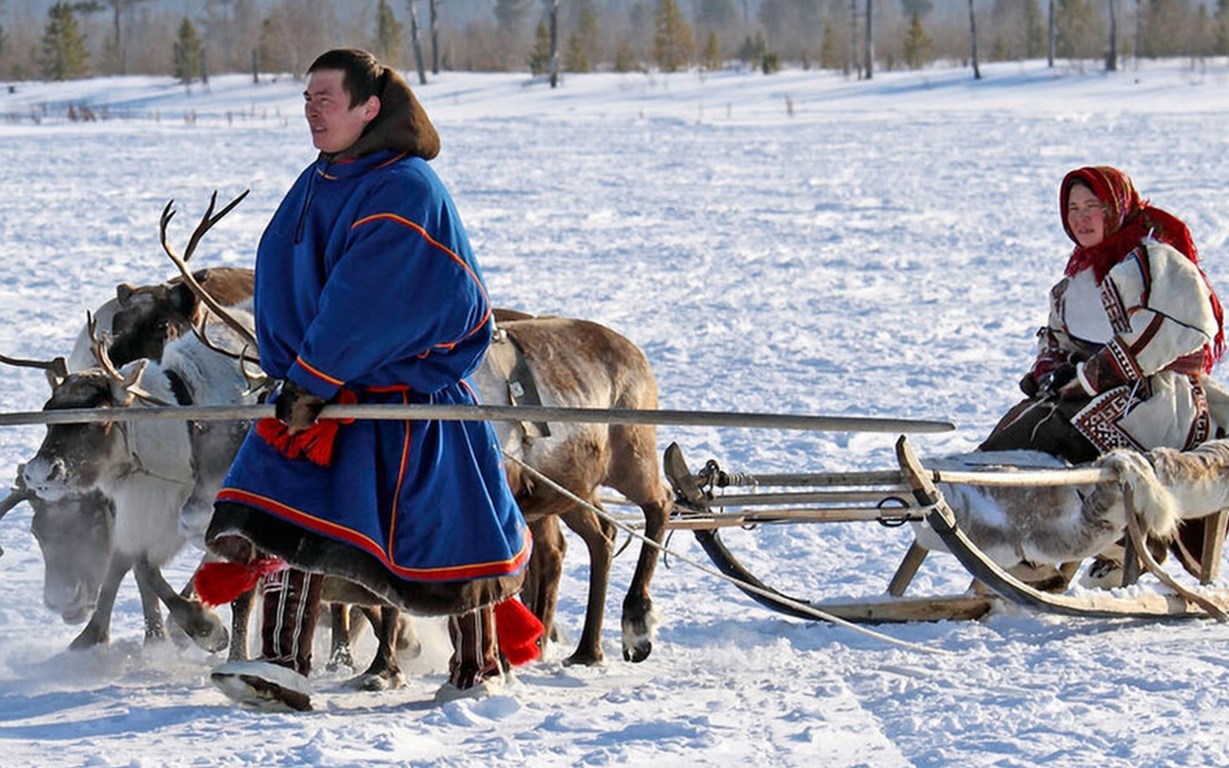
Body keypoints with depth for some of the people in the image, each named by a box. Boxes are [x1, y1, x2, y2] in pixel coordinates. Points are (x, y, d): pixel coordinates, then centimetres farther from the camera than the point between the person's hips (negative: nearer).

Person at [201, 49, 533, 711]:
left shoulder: (406, 190, -17)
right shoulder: (318, 185, 9)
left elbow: (364, 304, -21)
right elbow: (285, 285, 13)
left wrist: (311, 383, -21)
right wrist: (292, 378, 3)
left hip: (410, 394, -7)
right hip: (324, 391, 7)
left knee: (445, 535, 3)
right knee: (289, 518, -9)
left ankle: (478, 669, 20)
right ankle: (283, 665, -12)